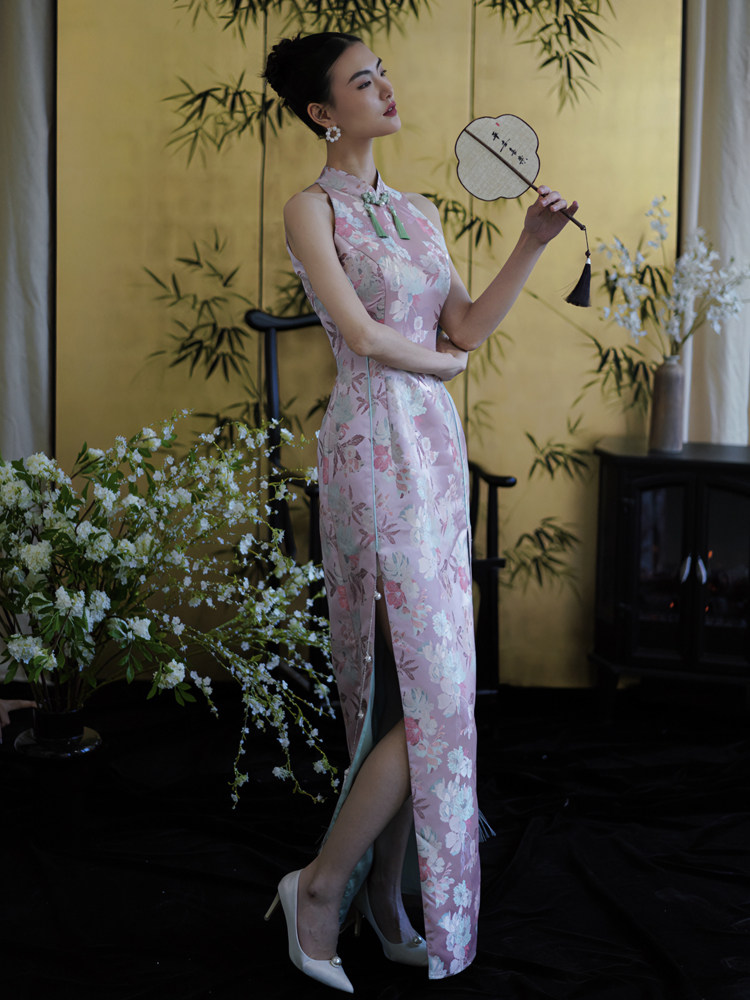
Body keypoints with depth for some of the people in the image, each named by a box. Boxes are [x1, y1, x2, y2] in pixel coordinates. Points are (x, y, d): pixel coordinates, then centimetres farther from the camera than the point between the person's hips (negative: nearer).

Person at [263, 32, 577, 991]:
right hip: (375, 447, -7)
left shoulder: (419, 213, 17)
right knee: (434, 689, -9)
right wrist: (438, 361, 2)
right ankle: (321, 884, 6)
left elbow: (469, 327, 11)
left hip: (438, 446, 8)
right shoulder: (312, 208, -4)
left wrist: (532, 244, 2)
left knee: (422, 691, 8)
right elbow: (361, 334, -14)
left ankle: (384, 896, 20)